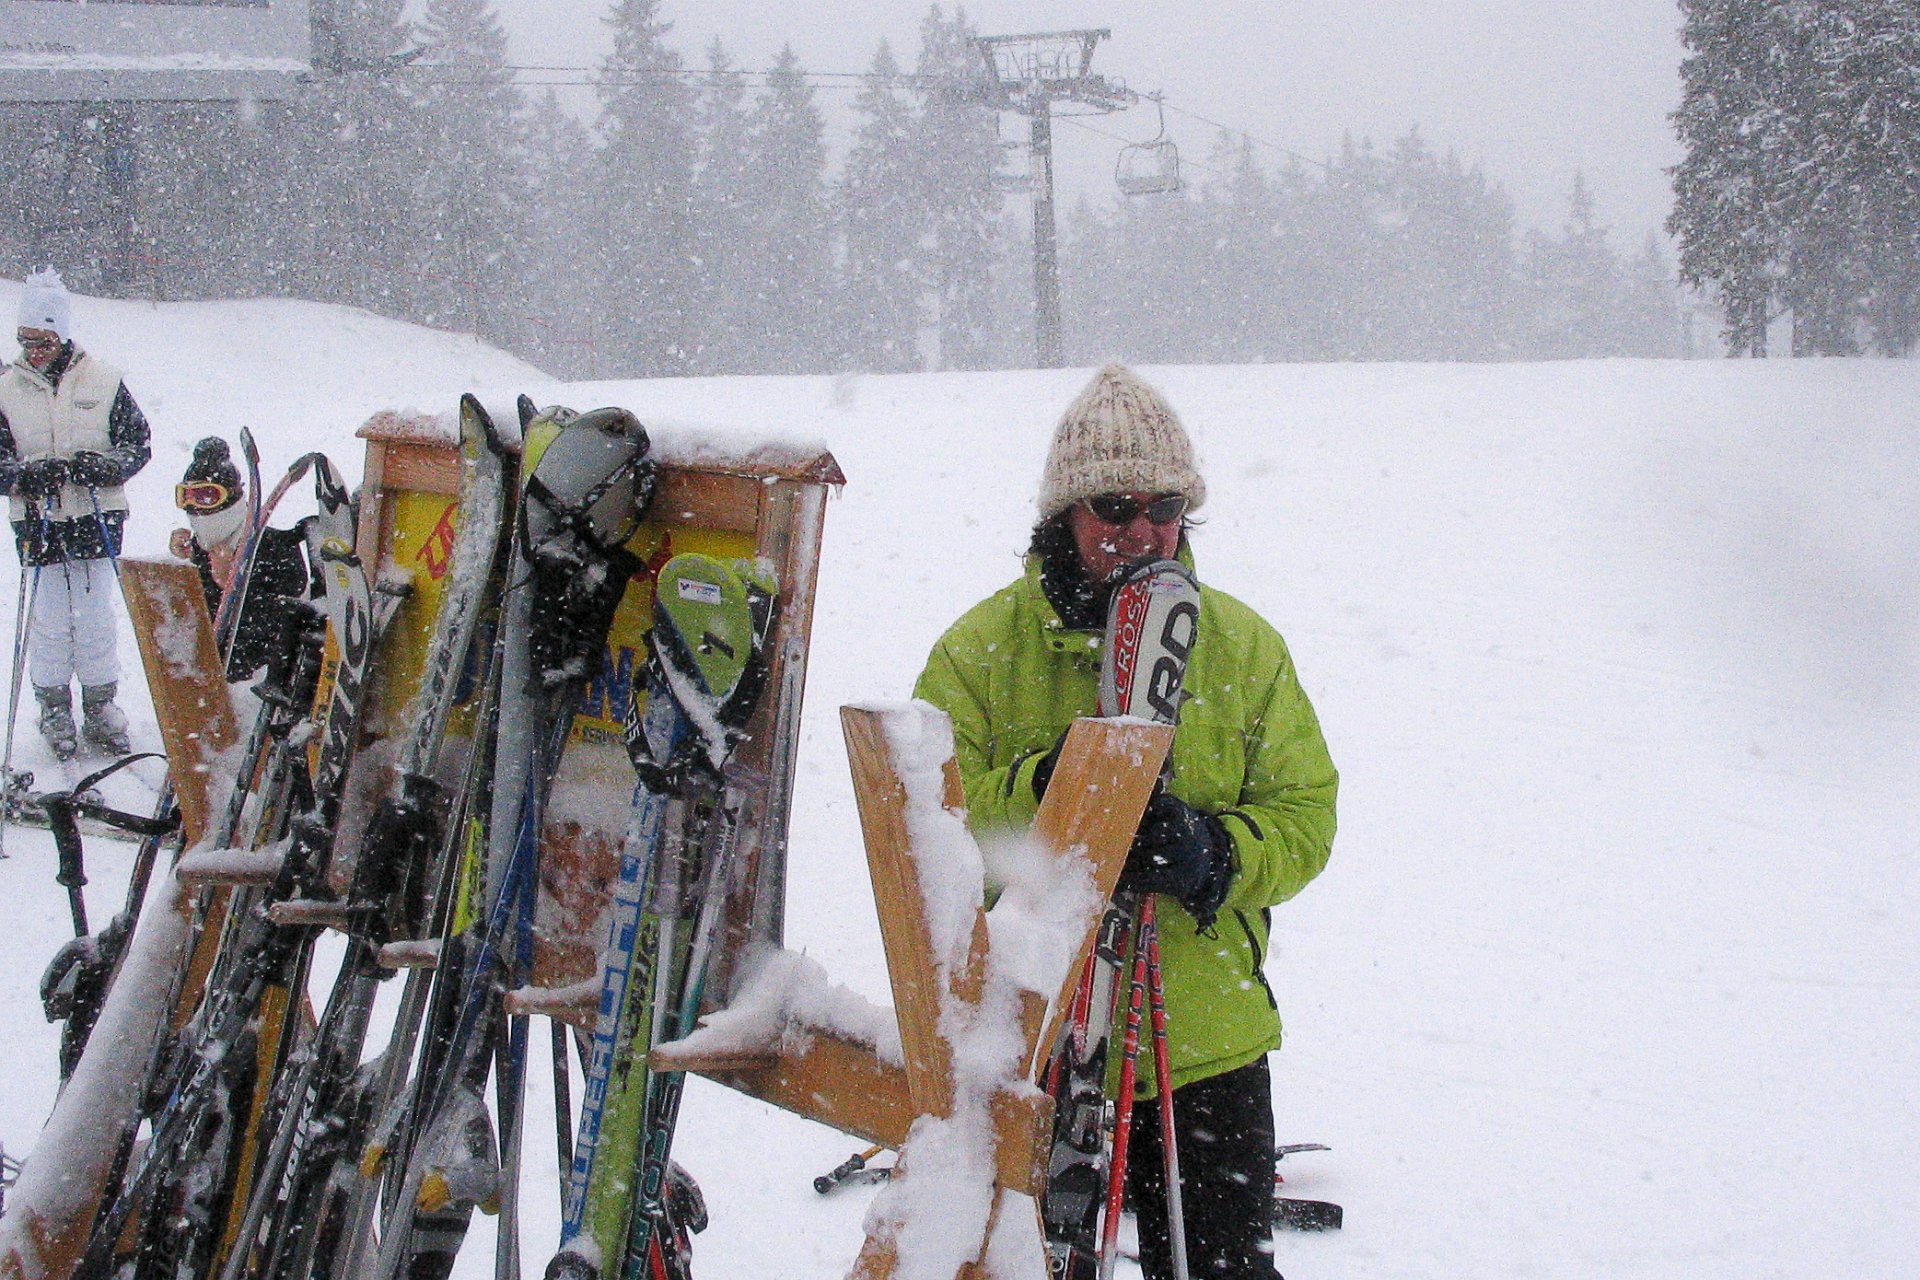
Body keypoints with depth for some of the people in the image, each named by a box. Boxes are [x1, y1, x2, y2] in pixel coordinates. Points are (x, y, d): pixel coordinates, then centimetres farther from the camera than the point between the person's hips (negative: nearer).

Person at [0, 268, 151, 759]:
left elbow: (138, 444, 5)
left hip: (96, 518, 0)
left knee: (96, 618, 2)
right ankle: (54, 711, 14)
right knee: (49, 621, 1)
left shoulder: (103, 380, 1)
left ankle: (101, 709, 16)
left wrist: (101, 467, -15)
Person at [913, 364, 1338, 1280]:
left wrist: (1213, 853, -20)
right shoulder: (982, 649, -3)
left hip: (1205, 1044, 1)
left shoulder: (1243, 646, 3)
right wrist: (1039, 787, -25)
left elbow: (1304, 815, 0)